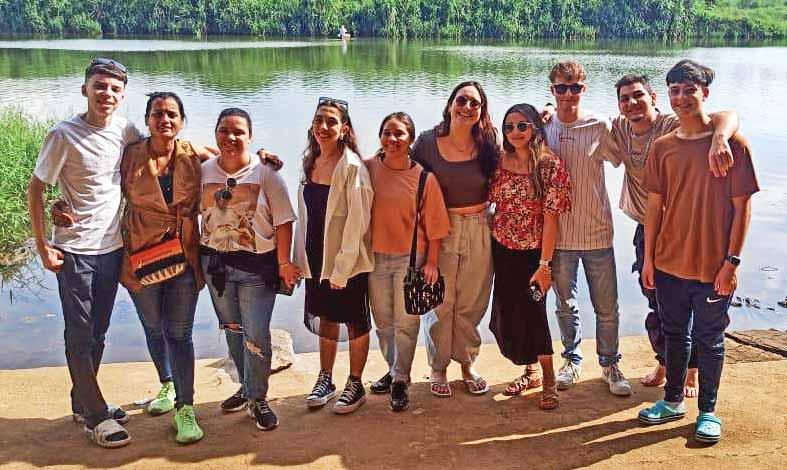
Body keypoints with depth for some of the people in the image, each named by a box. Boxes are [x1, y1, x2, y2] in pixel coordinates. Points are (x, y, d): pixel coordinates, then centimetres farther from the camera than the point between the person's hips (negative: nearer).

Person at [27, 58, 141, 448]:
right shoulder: (64, 135, -14)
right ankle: (96, 417, 14)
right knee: (80, 336, 3)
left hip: (112, 247, 6)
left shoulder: (124, 130, 0)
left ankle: (84, 403, 32)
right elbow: (35, 189, -8)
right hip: (75, 252, -6)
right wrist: (42, 246, -10)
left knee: (97, 332, 16)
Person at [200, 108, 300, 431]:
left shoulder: (266, 173, -11)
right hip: (215, 263, 4)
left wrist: (284, 263, -13)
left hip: (257, 265, -4)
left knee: (256, 335, -3)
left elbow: (283, 222, -10)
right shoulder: (203, 171, 0)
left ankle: (258, 400, 16)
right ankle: (247, 386, 38)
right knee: (232, 330, 18)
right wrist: (196, 259, 6)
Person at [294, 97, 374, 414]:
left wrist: (342, 268, -20)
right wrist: (300, 258, 9)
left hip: (349, 260, -6)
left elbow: (357, 221, -19)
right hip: (316, 257, 6)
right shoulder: (310, 163, 4)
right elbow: (305, 215, 11)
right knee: (326, 318, 19)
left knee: (355, 322, 9)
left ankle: (355, 386, 25)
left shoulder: (352, 167, -17)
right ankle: (325, 380, 35)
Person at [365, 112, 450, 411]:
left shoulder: (424, 178, -9)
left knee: (406, 323, 4)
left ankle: (400, 381, 21)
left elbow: (433, 224, -4)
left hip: (411, 257, -2)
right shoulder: (368, 168, -4)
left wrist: (431, 262, -5)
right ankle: (393, 369, 36)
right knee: (383, 321, 15)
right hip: (375, 255, 3)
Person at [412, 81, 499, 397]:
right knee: (439, 303, 4)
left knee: (472, 304, 11)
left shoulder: (488, 145, -1)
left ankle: (467, 363, 31)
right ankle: (438, 368, 23)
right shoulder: (427, 142, -5)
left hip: (478, 232, 2)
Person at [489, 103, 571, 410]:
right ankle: (530, 373, 30)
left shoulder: (551, 165, -12)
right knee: (507, 315, 9)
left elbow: (550, 217, -14)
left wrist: (544, 264, -17)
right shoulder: (499, 161, 1)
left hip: (533, 253, -4)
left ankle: (549, 381, 15)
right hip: (503, 251, 5)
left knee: (532, 313, -5)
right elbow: (489, 201, 9)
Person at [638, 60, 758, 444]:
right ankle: (673, 400, 35)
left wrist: (731, 262, -12)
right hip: (669, 263, 4)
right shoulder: (662, 147, 2)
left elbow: (742, 207, -8)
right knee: (674, 335, 17)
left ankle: (708, 411, 27)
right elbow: (655, 205, 6)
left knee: (709, 340, 10)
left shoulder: (732, 143, -9)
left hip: (713, 267, -3)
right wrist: (648, 259, 5)